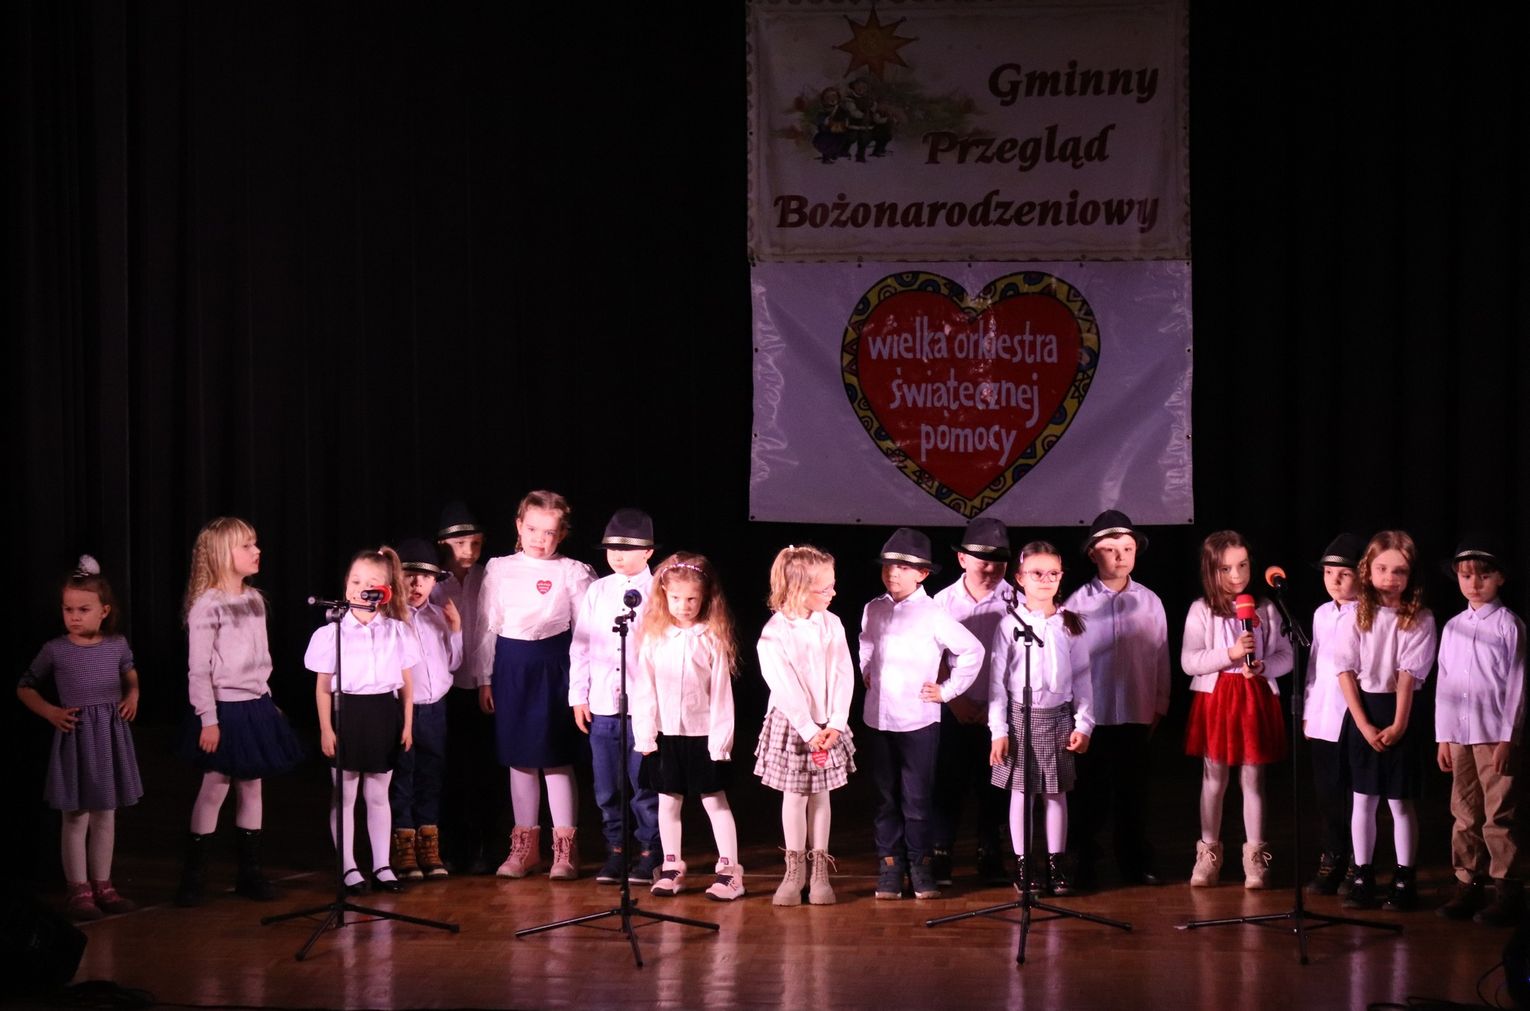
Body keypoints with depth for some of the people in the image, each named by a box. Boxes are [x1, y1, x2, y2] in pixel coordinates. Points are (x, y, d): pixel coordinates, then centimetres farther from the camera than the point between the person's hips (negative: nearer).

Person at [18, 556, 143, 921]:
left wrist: (132, 696, 4)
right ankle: (79, 891, 10)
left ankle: (102, 885, 21)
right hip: (75, 736, -3)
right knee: (76, 817, 2)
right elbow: (24, 688, 4)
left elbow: (130, 674, 23)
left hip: (111, 737, 3)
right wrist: (50, 712, -9)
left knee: (105, 815, 11)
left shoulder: (117, 645, 0)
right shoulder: (55, 650, -8)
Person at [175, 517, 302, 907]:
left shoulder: (255, 600, 8)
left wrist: (268, 702, 16)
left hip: (256, 706, 7)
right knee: (215, 787, -2)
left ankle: (249, 871, 19)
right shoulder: (207, 605, -14)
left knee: (252, 787, 11)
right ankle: (193, 874, 8)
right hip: (225, 709, -7)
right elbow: (198, 669, -15)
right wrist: (208, 719, -17)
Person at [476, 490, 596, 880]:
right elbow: (487, 627, 8)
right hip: (511, 667, 3)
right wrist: (485, 678, 6)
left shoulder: (571, 572, -1)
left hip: (553, 667, -3)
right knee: (519, 758, 9)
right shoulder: (499, 570, 6)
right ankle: (525, 845, 19)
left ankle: (564, 848, 8)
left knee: (556, 758, -1)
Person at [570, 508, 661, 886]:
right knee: (606, 787, 9)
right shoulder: (597, 591, 8)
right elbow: (580, 645, 10)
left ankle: (649, 852, 13)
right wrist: (578, 696, 6)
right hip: (601, 704, 4)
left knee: (644, 785, 1)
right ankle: (615, 850, 20)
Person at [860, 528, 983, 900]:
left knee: (917, 798, 0)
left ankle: (921, 866, 11)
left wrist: (948, 690, -2)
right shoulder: (874, 610, 6)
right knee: (885, 797, 8)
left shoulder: (933, 614, -9)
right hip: (878, 719, 4)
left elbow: (972, 650, -5)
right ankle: (889, 866, 15)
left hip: (919, 720, -4)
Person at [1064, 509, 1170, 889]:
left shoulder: (1150, 602, 3)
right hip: (1090, 715, -2)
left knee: (1134, 793, 10)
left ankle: (1136, 863, 22)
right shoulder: (1077, 604, -4)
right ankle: (1082, 866, 16)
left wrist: (1159, 705, 8)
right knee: (1087, 796, 5)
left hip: (1136, 715, 2)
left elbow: (1161, 657, 8)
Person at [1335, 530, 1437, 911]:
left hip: (1400, 713, -2)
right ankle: (1362, 877, 13)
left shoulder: (1420, 620, -4)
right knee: (1363, 799, 6)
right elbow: (1346, 672, -4)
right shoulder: (1355, 617, -1)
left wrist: (1398, 725, -14)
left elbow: (1409, 675, -9)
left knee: (1401, 801, 2)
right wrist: (1364, 724, -11)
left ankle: (1404, 880, 9)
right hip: (1361, 711, 2)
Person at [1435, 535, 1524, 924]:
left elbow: (1516, 683, -6)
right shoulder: (1453, 628, 11)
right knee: (1464, 813, 8)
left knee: (1499, 815, -4)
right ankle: (1468, 885, 15)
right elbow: (1444, 683, 13)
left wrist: (1508, 738, -10)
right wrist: (1442, 737, 9)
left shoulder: (1508, 625, -4)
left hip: (1495, 736, -5)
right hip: (1458, 735, 5)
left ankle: (1507, 889, 3)